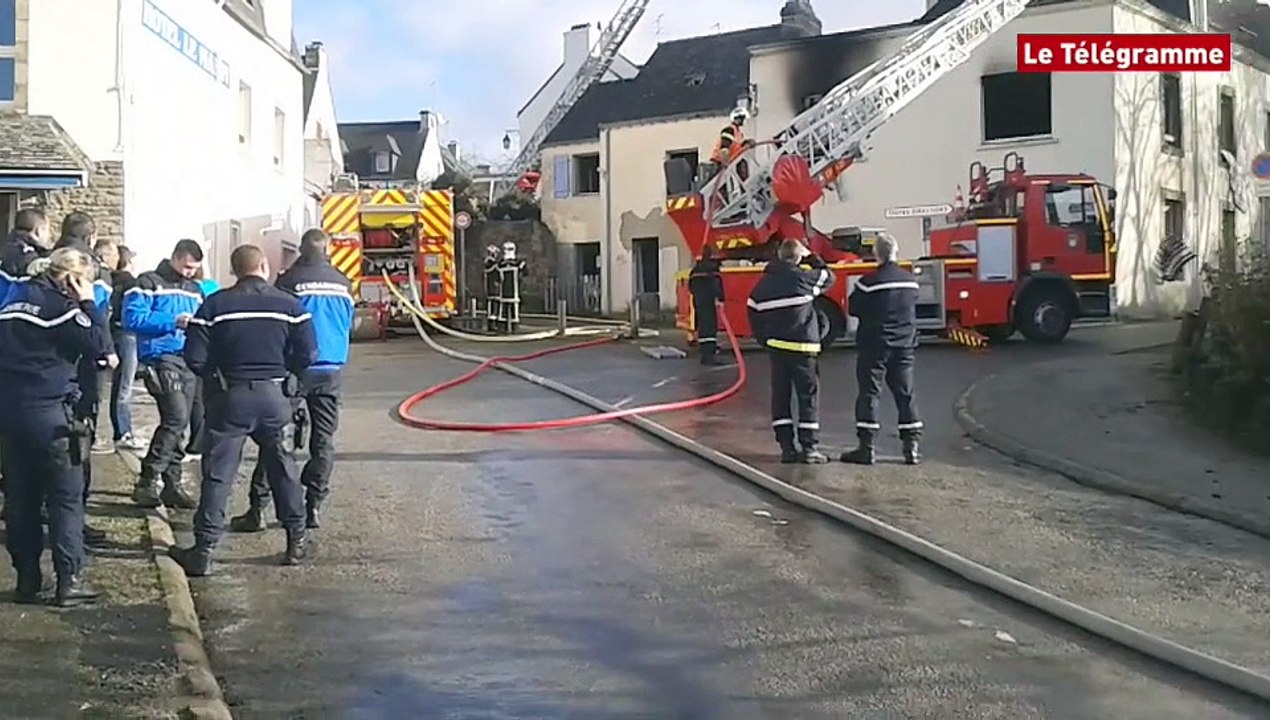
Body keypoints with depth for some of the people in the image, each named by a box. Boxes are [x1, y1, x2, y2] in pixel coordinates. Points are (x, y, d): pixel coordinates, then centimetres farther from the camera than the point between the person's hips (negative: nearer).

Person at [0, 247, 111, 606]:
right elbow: (95, 345, -9)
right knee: (67, 498, 1)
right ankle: (69, 580, 0)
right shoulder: (59, 304, -9)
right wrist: (88, 304, -2)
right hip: (48, 412, -7)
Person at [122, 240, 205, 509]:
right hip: (161, 358, -7)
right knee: (175, 419, -18)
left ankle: (172, 483, 16)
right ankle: (148, 481, -9)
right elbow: (133, 319, -13)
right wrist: (173, 322, -19)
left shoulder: (194, 290, 19)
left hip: (188, 361, 7)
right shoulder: (149, 283, -3)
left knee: (178, 424, 9)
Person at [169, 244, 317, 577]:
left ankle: (203, 551, 4)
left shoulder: (216, 305, -4)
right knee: (283, 469, 14)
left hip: (230, 395, -1)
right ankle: (297, 540, 20)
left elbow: (195, 357, -7)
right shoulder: (289, 304, -2)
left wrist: (216, 374, 12)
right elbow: (307, 355, -4)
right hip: (274, 395, 1)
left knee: (217, 474, 3)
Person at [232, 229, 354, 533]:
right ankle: (313, 507, 9)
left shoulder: (290, 281, -7)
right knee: (323, 440, 9)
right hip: (331, 370, 4)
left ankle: (257, 508, -2)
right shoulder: (342, 283, 6)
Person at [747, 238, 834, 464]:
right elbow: (828, 277, 11)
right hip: (802, 346, -4)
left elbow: (754, 317, 8)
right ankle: (809, 448, -2)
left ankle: (787, 447, 8)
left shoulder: (762, 285, 5)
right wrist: (812, 258, 22)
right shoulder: (802, 278, -8)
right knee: (807, 396, 1)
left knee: (780, 395, 10)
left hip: (775, 346, 4)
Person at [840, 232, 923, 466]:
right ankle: (911, 447, 9)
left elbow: (853, 308, -6)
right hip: (905, 344, 4)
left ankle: (866, 447, -2)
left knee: (869, 393, 0)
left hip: (874, 345, -4)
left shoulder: (869, 282, -13)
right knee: (905, 394, 9)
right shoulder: (910, 280, 2)